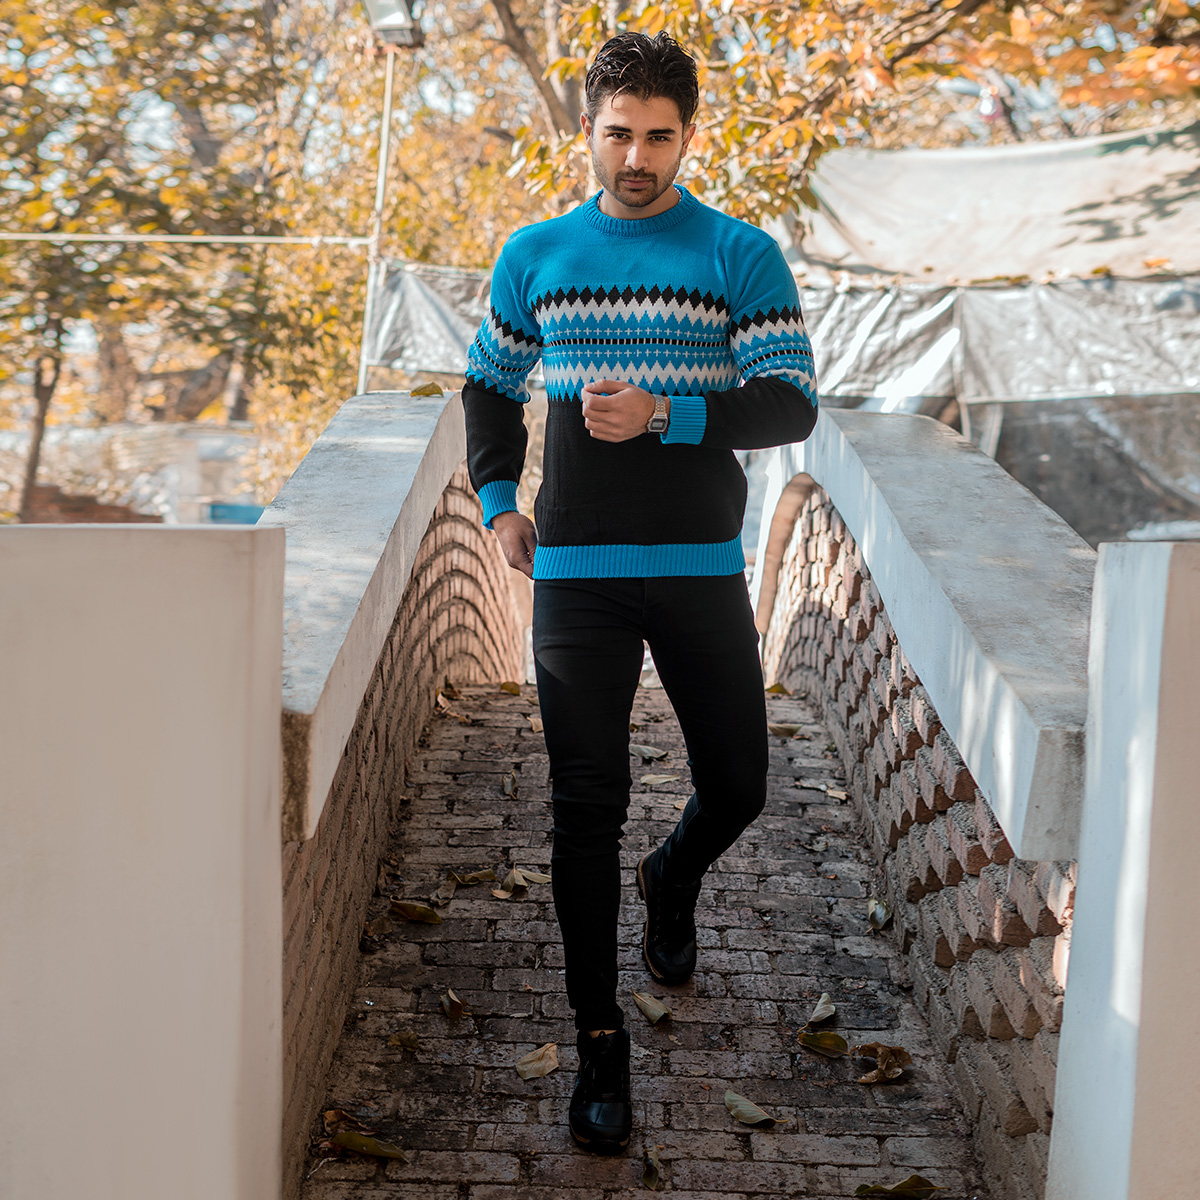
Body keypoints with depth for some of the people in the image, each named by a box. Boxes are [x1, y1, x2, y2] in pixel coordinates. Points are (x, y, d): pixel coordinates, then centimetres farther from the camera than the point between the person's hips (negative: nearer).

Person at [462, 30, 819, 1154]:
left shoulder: (742, 256, 0)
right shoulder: (535, 255, 8)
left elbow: (792, 402, -8)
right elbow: (490, 384, 21)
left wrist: (666, 414, -20)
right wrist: (496, 502, 10)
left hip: (702, 570, 0)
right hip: (576, 570, 1)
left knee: (736, 786, 8)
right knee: (586, 810, 0)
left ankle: (672, 883, 43)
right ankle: (599, 1041, 11)